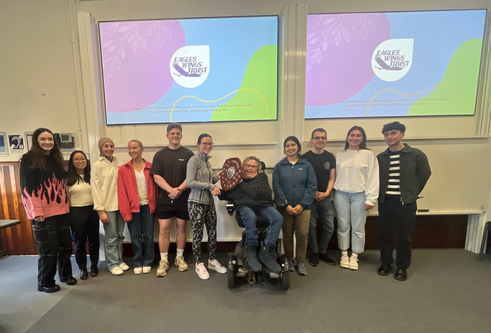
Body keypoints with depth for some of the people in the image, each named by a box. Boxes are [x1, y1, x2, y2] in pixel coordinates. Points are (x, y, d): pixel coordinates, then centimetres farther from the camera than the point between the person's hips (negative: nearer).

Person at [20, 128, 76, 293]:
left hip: (61, 211, 5)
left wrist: (66, 205, 11)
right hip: (43, 213, -5)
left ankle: (66, 274, 30)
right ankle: (45, 283, 23)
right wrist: (36, 211, -15)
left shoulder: (56, 159, 12)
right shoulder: (29, 159, -6)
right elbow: (27, 188, -11)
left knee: (65, 245, 12)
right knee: (48, 249, 3)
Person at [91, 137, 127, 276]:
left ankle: (120, 260, 27)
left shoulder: (119, 164, 6)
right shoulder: (97, 165, -3)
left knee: (120, 235, 12)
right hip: (107, 206, -3)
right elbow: (95, 189, -6)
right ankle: (113, 264, 19)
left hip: (121, 204, 3)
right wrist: (100, 210, -10)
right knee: (111, 236, 4)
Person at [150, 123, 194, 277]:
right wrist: (171, 190, -16)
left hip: (184, 198, 0)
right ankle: (163, 261, 17)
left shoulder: (188, 154, 2)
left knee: (181, 228, 9)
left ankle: (179, 257, 26)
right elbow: (156, 177, -3)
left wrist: (179, 190, -16)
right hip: (165, 198, 1)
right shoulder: (160, 154, 5)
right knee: (164, 229, 2)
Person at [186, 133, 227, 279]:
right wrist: (210, 186, -19)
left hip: (209, 201, 7)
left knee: (213, 232, 13)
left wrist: (216, 177, 1)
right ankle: (199, 264, 23)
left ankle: (212, 260, 30)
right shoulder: (194, 159, -10)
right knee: (198, 233, 6)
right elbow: (189, 182, -20)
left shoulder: (207, 160, 13)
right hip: (196, 203, -7)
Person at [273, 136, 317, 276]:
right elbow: (276, 187, -2)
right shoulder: (279, 166, 3)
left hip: (303, 206, 0)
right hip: (285, 207, 0)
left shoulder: (306, 165, 3)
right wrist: (286, 205, -11)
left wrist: (302, 204, -10)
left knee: (302, 234, -1)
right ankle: (289, 259, 28)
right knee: (287, 234, 9)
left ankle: (301, 262, 18)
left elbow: (312, 186, -2)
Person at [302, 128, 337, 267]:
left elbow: (332, 177, 6)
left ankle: (322, 251, 28)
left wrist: (326, 193, -7)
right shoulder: (305, 157, -6)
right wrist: (313, 193, -11)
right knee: (312, 226, 4)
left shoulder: (330, 157, 6)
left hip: (325, 198, 4)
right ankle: (314, 252, 24)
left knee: (329, 227, 8)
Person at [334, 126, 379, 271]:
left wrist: (370, 199, -7)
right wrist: (332, 194, 2)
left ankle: (354, 256, 20)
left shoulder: (369, 154, 0)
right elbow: (335, 176, 8)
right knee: (343, 226, 8)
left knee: (358, 228, 5)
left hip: (359, 195, -2)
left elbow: (373, 177, -3)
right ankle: (344, 255, 23)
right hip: (341, 194, 2)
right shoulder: (339, 155, 9)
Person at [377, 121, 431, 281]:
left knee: (404, 236, 8)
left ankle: (402, 266, 25)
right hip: (385, 202, 2)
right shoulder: (381, 157, 4)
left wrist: (411, 193, 4)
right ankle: (386, 263, 27)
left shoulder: (416, 154, -4)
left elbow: (424, 175, 3)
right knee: (385, 234, 10)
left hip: (405, 202, -2)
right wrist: (381, 194, 3)